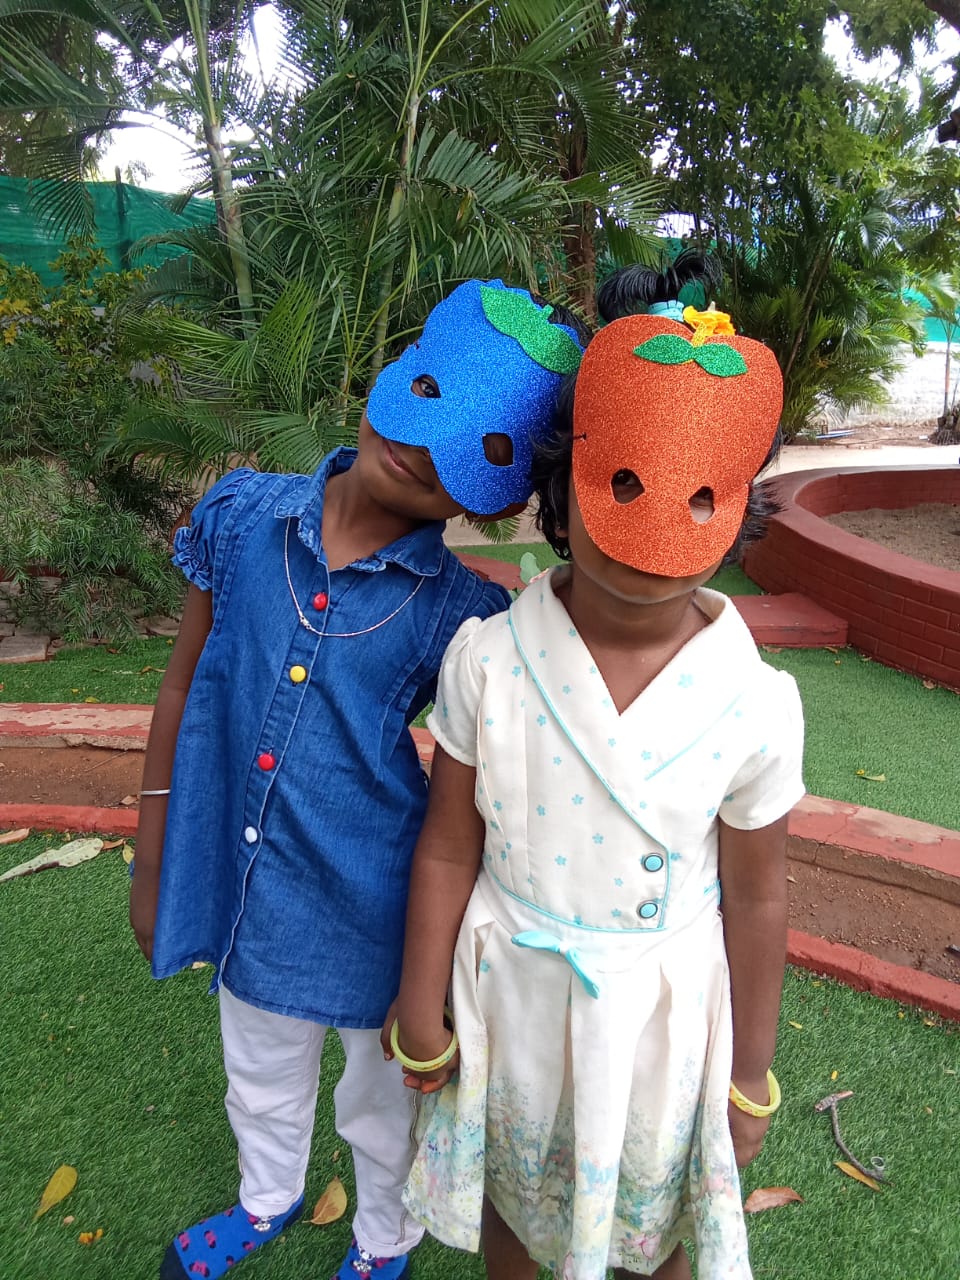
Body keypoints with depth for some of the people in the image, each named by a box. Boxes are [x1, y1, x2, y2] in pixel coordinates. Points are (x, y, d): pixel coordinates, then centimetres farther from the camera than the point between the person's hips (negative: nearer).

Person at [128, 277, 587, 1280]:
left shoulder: (459, 615, -19)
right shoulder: (241, 519, -12)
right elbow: (184, 687, -1)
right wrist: (153, 860, 6)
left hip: (375, 916, -2)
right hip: (243, 888, 3)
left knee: (383, 1105, 25)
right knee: (261, 1085, 31)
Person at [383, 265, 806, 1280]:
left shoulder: (753, 708, -20)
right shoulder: (485, 658, -19)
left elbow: (755, 901, -8)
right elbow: (448, 847, -10)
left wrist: (750, 1078, 3)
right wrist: (419, 1016, 0)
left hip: (658, 1012, -1)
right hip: (511, 988, 2)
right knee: (512, 1191, 29)